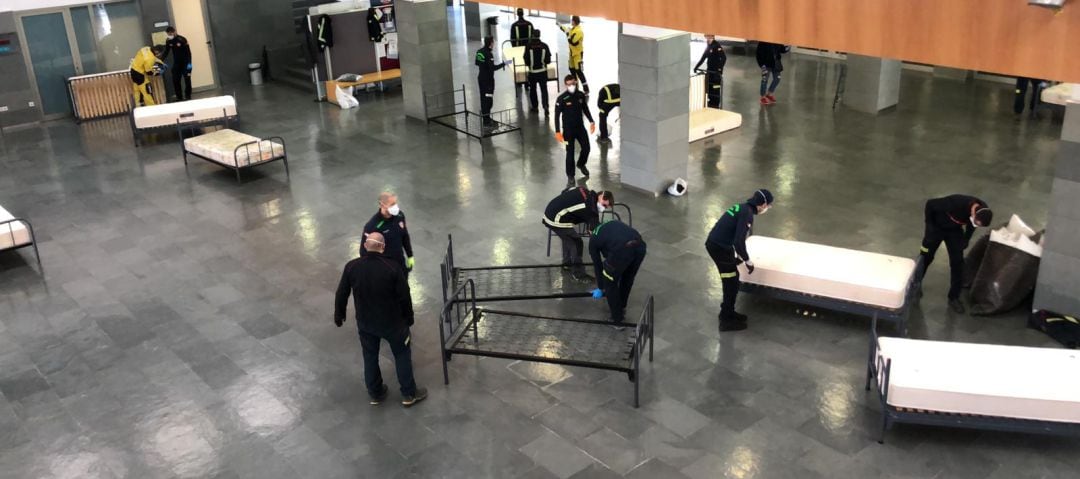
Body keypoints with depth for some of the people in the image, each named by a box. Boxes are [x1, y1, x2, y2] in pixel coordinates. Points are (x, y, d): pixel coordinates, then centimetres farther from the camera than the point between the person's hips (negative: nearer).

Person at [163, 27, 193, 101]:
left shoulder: (182, 39, -16)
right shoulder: (168, 41, 0)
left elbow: (188, 52, -16)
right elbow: (166, 52, 7)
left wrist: (189, 63, -21)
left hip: (185, 63, -5)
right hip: (176, 63, 5)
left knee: (187, 79, -2)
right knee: (175, 80, 0)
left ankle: (187, 96, 7)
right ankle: (179, 97, 8)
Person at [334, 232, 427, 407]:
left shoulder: (351, 267, -13)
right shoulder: (393, 267, -20)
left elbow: (341, 294, -2)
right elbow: (404, 296, -13)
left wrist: (339, 315, 15)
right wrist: (409, 317, 4)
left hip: (365, 322, 3)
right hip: (392, 322, -2)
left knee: (370, 357, 21)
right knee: (402, 354, 17)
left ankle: (375, 394, 36)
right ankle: (409, 394, 26)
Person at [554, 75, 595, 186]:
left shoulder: (581, 95, -5)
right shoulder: (561, 99, -17)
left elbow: (585, 109, 11)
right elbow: (557, 115, -13)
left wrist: (591, 121, 5)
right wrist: (558, 131, -17)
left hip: (580, 127, 4)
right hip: (568, 129, -4)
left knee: (586, 148, 11)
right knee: (570, 153, 0)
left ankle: (581, 164, 42)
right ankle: (570, 176, 14)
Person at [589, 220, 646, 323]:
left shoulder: (593, 239, 26)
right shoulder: (614, 223, 38)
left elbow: (597, 265, 32)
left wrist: (600, 288, 43)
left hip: (621, 250, -5)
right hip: (640, 245, 5)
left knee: (610, 283, 20)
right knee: (628, 278, 31)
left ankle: (618, 320, 27)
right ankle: (621, 308, 49)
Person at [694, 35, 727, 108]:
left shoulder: (717, 46, -13)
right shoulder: (708, 46, 12)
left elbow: (724, 58, -21)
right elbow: (703, 58, 20)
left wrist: (720, 69, -30)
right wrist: (696, 66, 13)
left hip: (716, 72, -8)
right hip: (709, 71, 8)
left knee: (716, 90, -4)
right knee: (709, 89, 11)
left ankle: (715, 106, 2)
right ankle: (710, 105, 21)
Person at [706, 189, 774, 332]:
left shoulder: (742, 208, 13)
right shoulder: (747, 214, -17)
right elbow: (739, 241, -23)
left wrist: (738, 256, 37)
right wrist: (748, 261, -10)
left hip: (714, 244, 9)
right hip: (720, 248, -9)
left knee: (730, 280, 21)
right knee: (731, 282, 3)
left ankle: (727, 312, 34)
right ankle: (727, 320, 13)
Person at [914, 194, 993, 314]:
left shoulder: (983, 211, -23)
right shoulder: (956, 203, -41)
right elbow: (930, 204, -26)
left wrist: (966, 240, 0)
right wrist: (929, 226, -19)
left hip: (955, 230, 4)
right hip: (937, 227, -4)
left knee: (957, 262, -1)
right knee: (926, 256, 8)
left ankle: (954, 298, 11)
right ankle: (915, 283, 34)